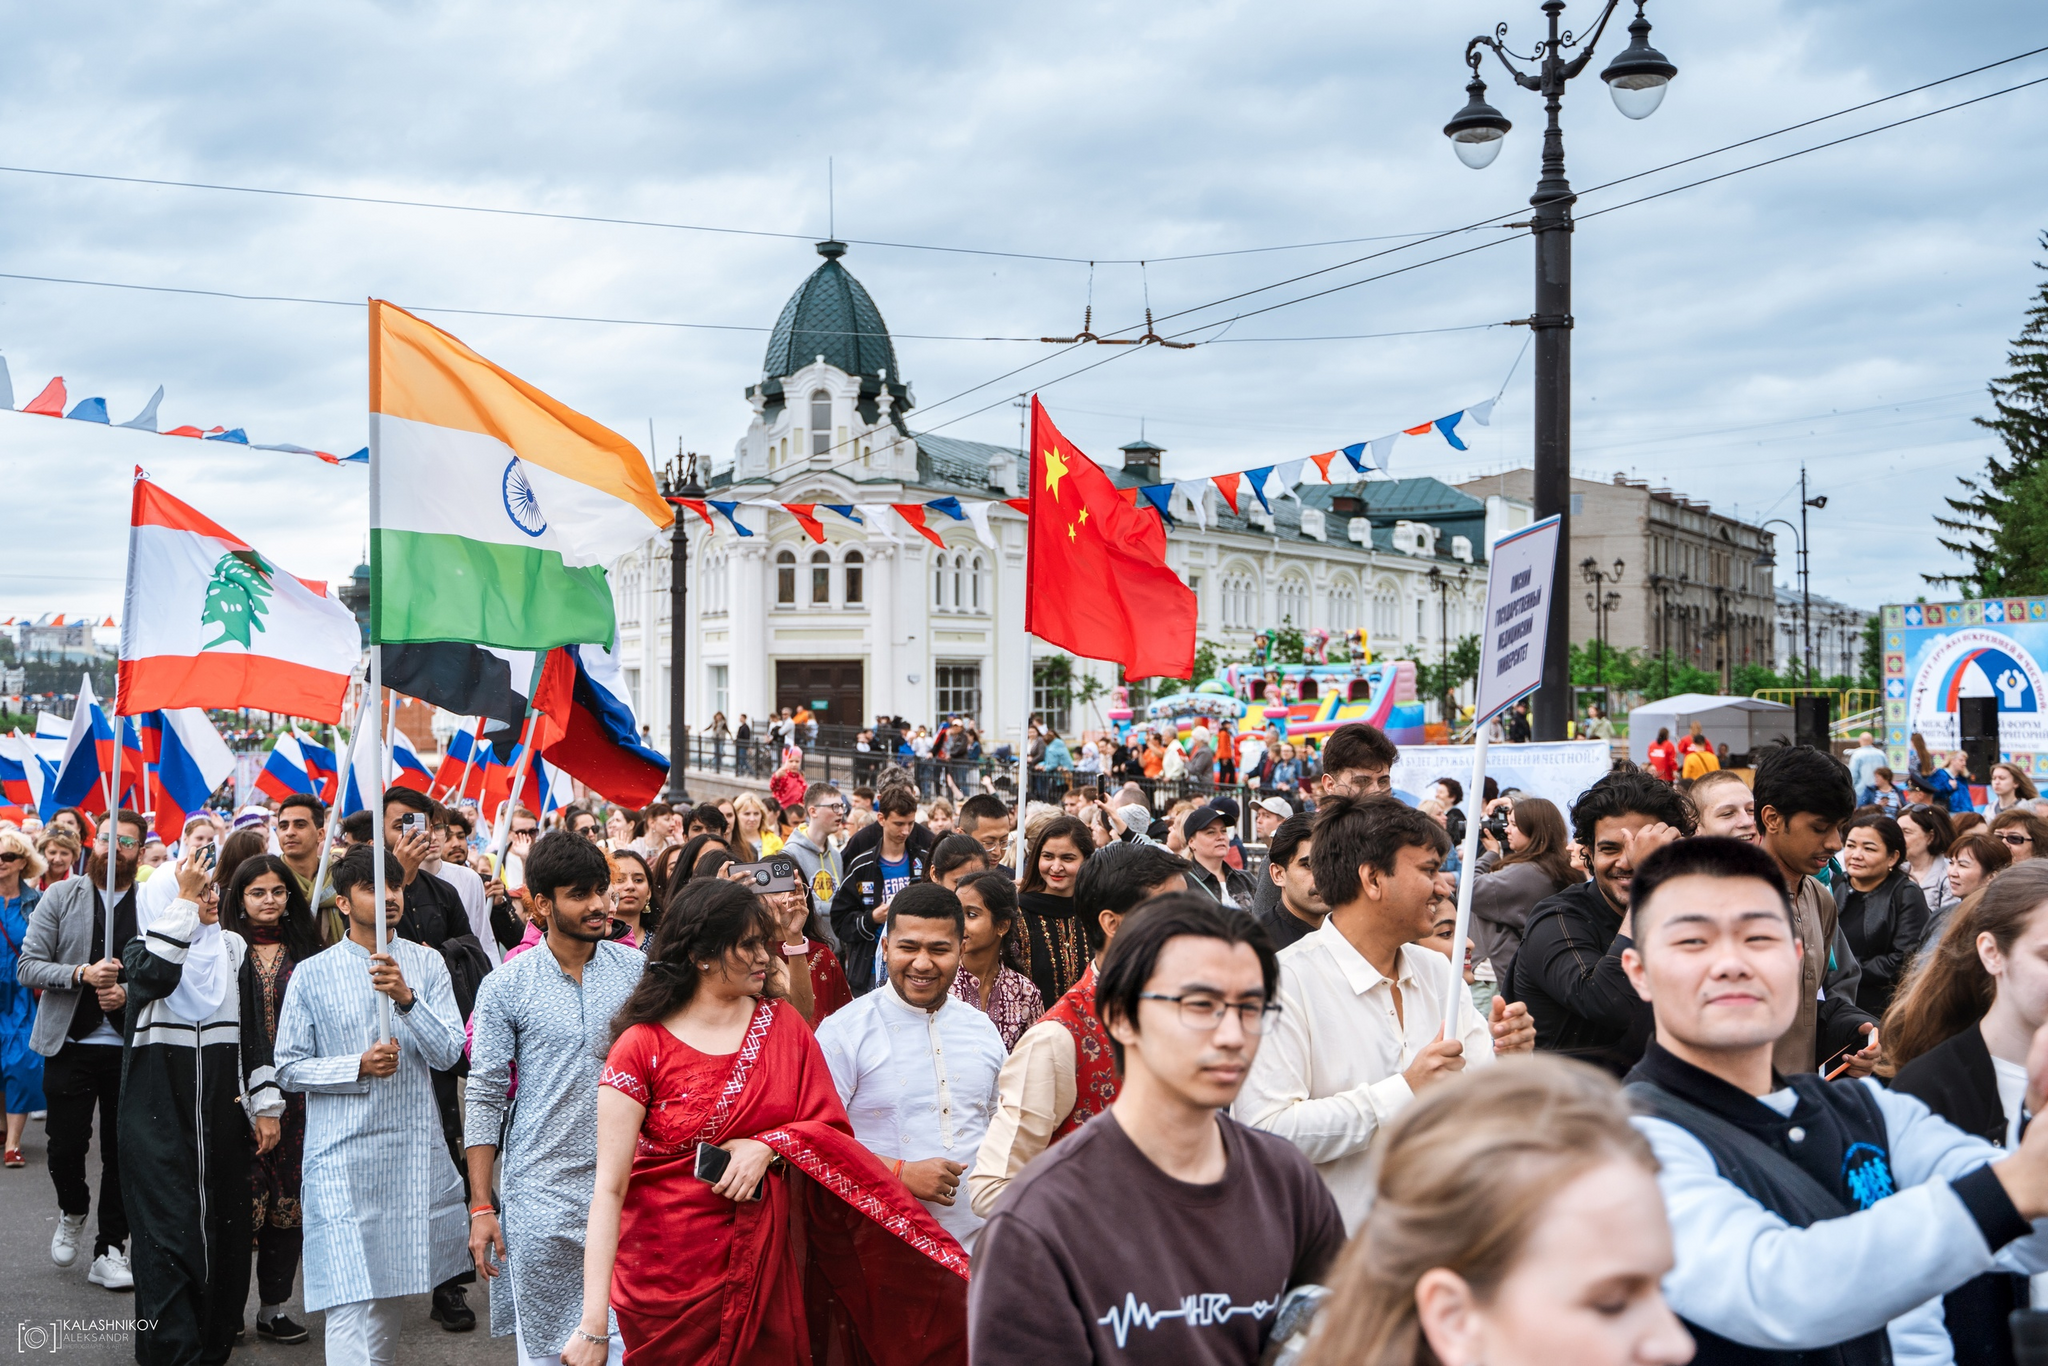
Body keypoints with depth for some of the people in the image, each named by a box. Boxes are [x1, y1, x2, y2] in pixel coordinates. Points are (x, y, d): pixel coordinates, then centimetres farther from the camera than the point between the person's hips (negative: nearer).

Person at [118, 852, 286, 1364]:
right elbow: (152, 973, -23)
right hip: (158, 1109, -3)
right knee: (168, 1228, -8)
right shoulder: (145, 942, 3)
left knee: (224, 1224, 5)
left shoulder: (233, 949, 12)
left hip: (222, 1106, 4)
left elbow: (254, 1031, 12)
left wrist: (266, 1105, 5)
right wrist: (185, 899, -22)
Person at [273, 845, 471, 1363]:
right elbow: (288, 1068, 0)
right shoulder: (313, 975, 0)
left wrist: (407, 998, -19)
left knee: (391, 1280, 15)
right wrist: (359, 1067, -14)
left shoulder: (427, 963, 4)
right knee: (353, 1297, -10)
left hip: (414, 1147, 3)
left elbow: (448, 1053, -3)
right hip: (343, 1151, -3)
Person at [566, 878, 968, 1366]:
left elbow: (832, 1130, 1)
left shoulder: (781, 1023, 3)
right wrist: (594, 1324, -23)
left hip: (769, 1264, 4)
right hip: (669, 1269, -3)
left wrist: (766, 1146, -19)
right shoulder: (641, 1047, -11)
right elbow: (609, 1188, -16)